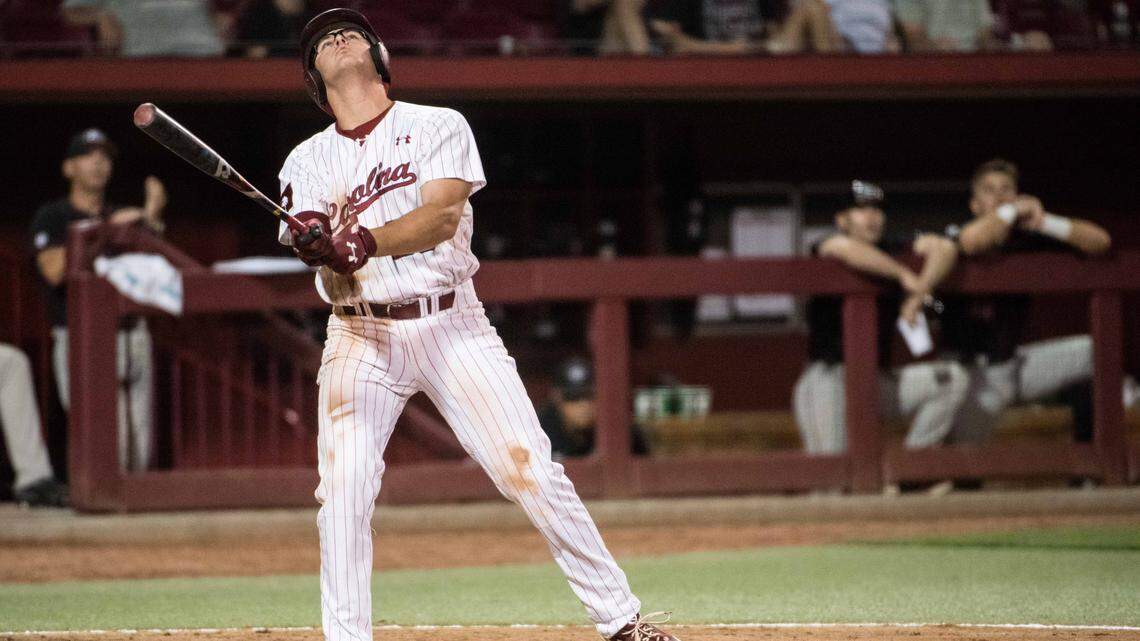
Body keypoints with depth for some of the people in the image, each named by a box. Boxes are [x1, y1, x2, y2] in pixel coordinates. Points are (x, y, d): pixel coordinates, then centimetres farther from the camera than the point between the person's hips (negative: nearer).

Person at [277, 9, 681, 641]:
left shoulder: (439, 127, 3)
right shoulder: (307, 162, 8)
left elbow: (442, 215, -16)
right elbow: (336, 281, -5)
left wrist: (360, 242, -32)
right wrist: (326, 253, -30)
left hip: (452, 326, -2)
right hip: (360, 337, 2)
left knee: (528, 468, -9)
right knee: (343, 487, -14)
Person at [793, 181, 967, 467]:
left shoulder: (889, 251, 9)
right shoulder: (825, 252, -4)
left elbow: (943, 248, -6)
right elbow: (843, 247, -31)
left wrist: (918, 293, -20)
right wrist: (904, 275, -30)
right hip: (827, 376, -5)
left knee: (952, 378, -12)